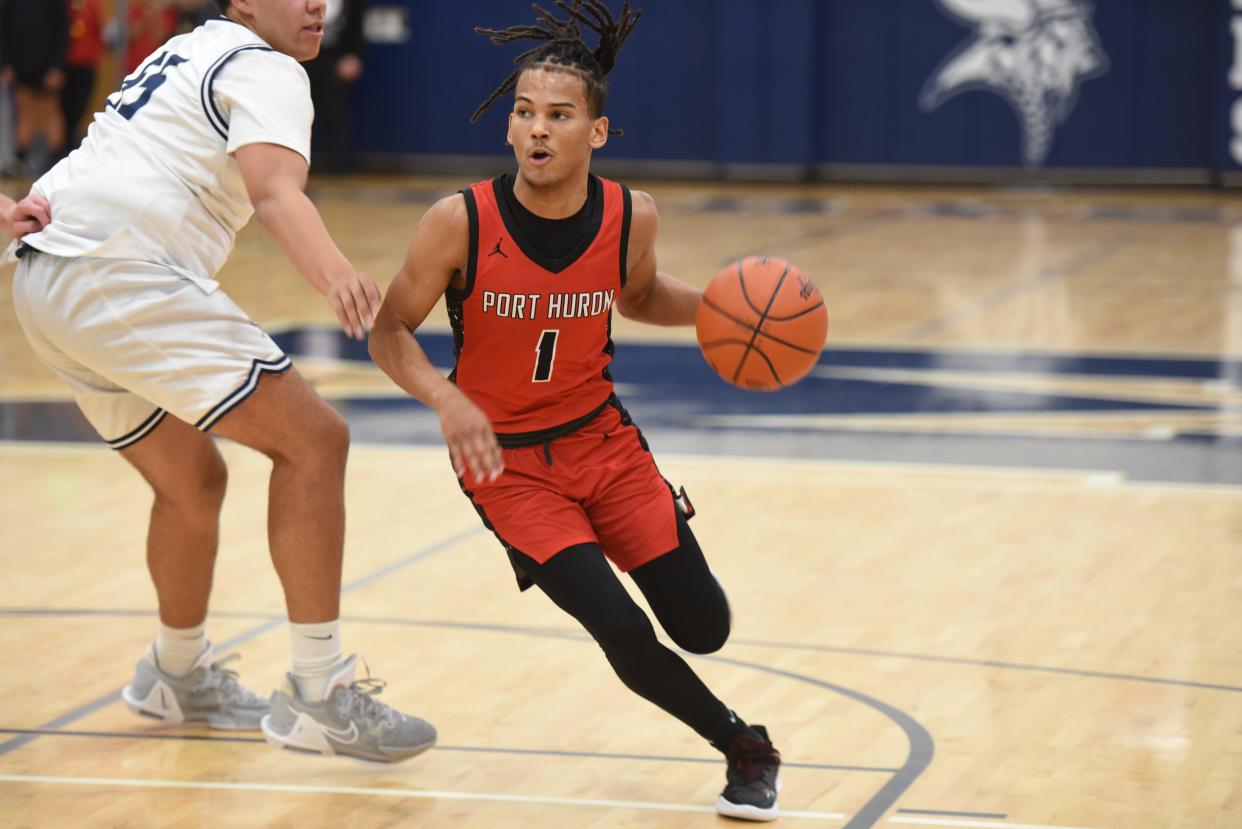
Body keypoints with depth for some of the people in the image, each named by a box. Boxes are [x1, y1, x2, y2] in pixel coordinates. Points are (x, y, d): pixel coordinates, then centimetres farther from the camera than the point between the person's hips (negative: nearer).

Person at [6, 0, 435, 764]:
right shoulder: (266, 70, -5)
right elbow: (275, 189, -25)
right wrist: (338, 276, -41)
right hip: (120, 272, -10)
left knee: (193, 479, 26)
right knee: (314, 439, -11)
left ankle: (179, 674, 45)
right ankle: (319, 696, -13)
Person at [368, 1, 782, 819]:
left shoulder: (631, 216, -12)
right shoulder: (461, 222, -21)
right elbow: (391, 330, -10)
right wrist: (446, 399, -29)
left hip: (602, 438, 3)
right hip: (505, 459, -3)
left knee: (702, 629, -3)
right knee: (623, 632, -17)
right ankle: (744, 747, 9)